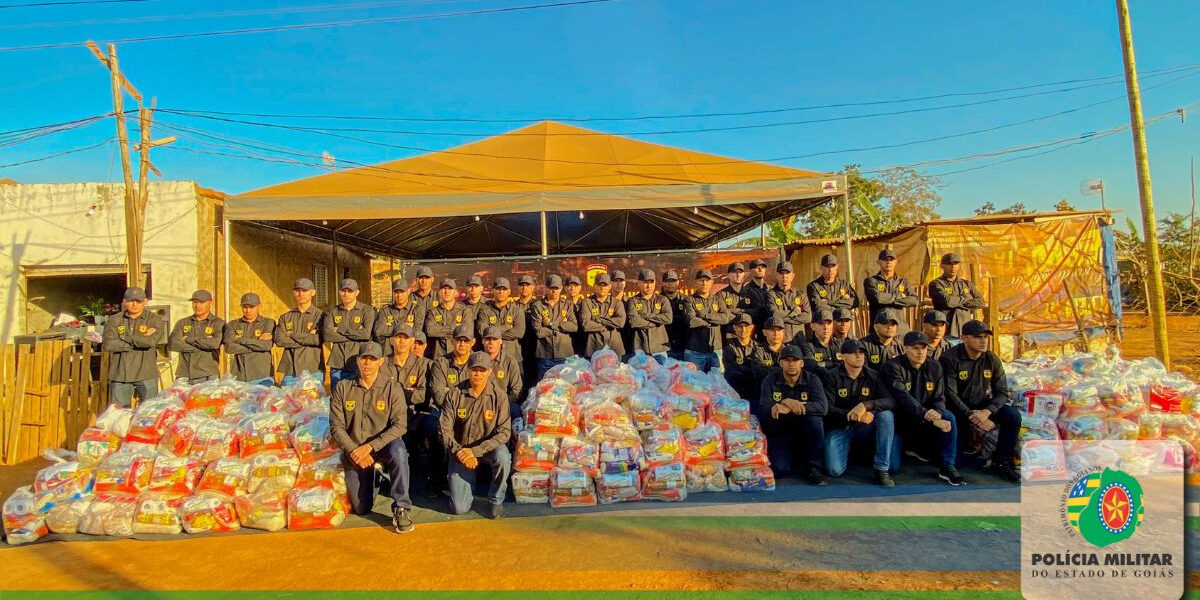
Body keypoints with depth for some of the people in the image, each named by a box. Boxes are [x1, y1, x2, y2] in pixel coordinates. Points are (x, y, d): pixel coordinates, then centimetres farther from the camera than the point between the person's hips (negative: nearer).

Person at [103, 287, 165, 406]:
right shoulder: (114, 321, 7)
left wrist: (125, 338, -6)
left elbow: (151, 341, -16)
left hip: (146, 375, -2)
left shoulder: (155, 320, 2)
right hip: (120, 375, 2)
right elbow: (108, 345, -8)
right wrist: (140, 340, -10)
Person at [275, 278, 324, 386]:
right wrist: (308, 338, -7)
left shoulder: (320, 315, 4)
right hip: (289, 372, 3)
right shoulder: (285, 317, 15)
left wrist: (292, 335, -4)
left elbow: (319, 339, -12)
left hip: (313, 371, -3)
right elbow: (279, 340, -1)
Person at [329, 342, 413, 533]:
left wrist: (369, 447, -23)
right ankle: (371, 479, 35)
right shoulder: (342, 388, -1)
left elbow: (399, 426, -14)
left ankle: (401, 509, -25)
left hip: (383, 445, -2)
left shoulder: (392, 388, -7)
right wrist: (354, 451, -16)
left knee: (398, 450, -38)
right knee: (361, 508, -1)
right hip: (354, 451, 2)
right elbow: (336, 427, -3)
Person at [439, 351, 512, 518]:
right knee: (459, 508, -8)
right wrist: (459, 452, -21)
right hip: (460, 451, 1)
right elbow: (445, 429, -7)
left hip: (488, 448, 0)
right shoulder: (455, 394, -8)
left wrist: (475, 451, -25)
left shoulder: (498, 397, -11)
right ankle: (469, 480, 28)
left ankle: (496, 500, -8)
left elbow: (504, 432, -16)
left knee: (502, 457, -36)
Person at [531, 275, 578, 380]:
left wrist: (552, 324, -9)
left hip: (565, 355, 1)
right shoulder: (538, 306, 4)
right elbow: (538, 331, -8)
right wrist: (561, 326, -6)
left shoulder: (568, 305, 10)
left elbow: (575, 326, -5)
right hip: (545, 355, -1)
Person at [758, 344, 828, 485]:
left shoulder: (812, 380, -4)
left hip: (805, 434, 1)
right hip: (778, 433, -1)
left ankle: (813, 468, -14)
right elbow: (763, 410, -15)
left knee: (814, 419, -30)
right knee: (780, 468, -27)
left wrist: (790, 408, -34)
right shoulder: (770, 381, -4)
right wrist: (785, 402, -31)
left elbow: (822, 406, -22)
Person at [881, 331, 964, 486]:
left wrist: (937, 413, -27)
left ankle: (948, 467, -14)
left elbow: (939, 397, -2)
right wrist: (931, 419, -35)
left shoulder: (934, 367, 2)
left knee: (948, 417, -25)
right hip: (899, 418, -4)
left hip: (926, 416, 5)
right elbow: (904, 399, -27)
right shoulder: (893, 367, -16)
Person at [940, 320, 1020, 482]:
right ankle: (966, 437, 19)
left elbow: (1002, 392, -4)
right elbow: (950, 394, -19)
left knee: (1013, 416, -21)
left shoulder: (992, 359, -1)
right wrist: (972, 416, -27)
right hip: (957, 408, -4)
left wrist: (987, 411, -23)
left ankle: (1002, 463, -5)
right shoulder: (950, 359, -16)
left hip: (982, 405, 5)